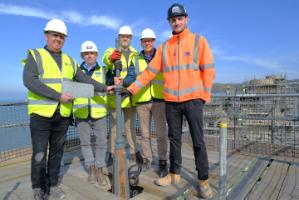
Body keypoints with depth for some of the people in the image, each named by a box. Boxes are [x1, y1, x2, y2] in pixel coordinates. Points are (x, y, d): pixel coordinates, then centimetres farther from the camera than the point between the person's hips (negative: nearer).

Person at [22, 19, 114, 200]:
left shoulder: (69, 61, 14)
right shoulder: (35, 56, -1)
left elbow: (85, 80, 12)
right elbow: (29, 81, -15)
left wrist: (104, 88, 0)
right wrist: (58, 96, -21)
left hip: (63, 114, 4)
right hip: (41, 113, -4)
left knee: (57, 150, 12)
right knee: (40, 153, 2)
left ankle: (53, 184, 27)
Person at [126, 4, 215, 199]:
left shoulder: (199, 41, 4)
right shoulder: (164, 47, 11)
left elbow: (208, 70, 1)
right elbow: (150, 71, 6)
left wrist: (205, 95, -4)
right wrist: (132, 88, -2)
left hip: (193, 99, -3)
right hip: (171, 101, 3)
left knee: (198, 140, 2)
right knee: (174, 139, 12)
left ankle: (203, 179, 16)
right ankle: (174, 173, 27)